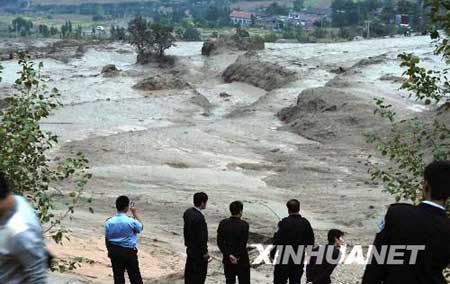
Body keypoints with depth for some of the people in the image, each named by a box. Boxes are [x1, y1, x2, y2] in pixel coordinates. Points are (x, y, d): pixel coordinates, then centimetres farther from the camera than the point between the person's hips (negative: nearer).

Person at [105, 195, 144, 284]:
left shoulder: (109, 222, -7)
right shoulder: (131, 221, -17)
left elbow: (107, 239, 2)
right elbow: (140, 227, 4)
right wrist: (135, 213, 8)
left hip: (114, 251, 3)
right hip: (129, 251, -3)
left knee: (118, 276, 10)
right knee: (135, 276, 8)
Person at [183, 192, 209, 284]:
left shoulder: (188, 212, -2)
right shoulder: (199, 218, -29)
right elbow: (201, 237, -24)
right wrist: (205, 252, -14)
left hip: (190, 248, 9)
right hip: (198, 251, -9)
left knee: (189, 271, 20)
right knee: (200, 273, 5)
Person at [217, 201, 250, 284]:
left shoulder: (223, 223, -4)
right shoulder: (244, 225, -15)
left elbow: (220, 242, -7)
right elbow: (243, 243, -16)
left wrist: (229, 255, -9)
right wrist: (237, 257, -8)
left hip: (227, 259, 4)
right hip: (242, 260, -4)